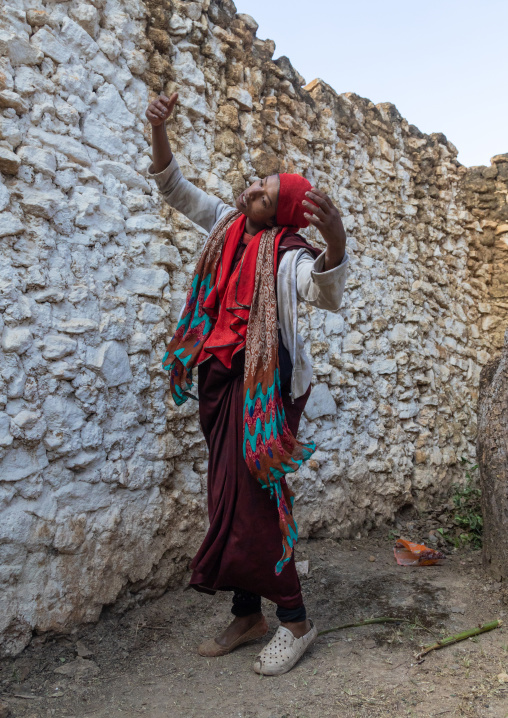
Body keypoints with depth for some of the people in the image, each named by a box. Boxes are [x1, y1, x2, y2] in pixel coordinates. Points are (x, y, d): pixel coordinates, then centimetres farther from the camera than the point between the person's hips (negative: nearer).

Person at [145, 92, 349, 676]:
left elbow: (325, 294, -35)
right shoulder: (227, 223, 7)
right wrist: (159, 130, 0)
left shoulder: (288, 254, -16)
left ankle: (295, 620, 8)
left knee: (253, 499, -10)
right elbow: (175, 189, 14)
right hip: (222, 377, 8)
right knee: (229, 496, 10)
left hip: (266, 385, -8)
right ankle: (247, 616, 23)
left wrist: (336, 241, -54)